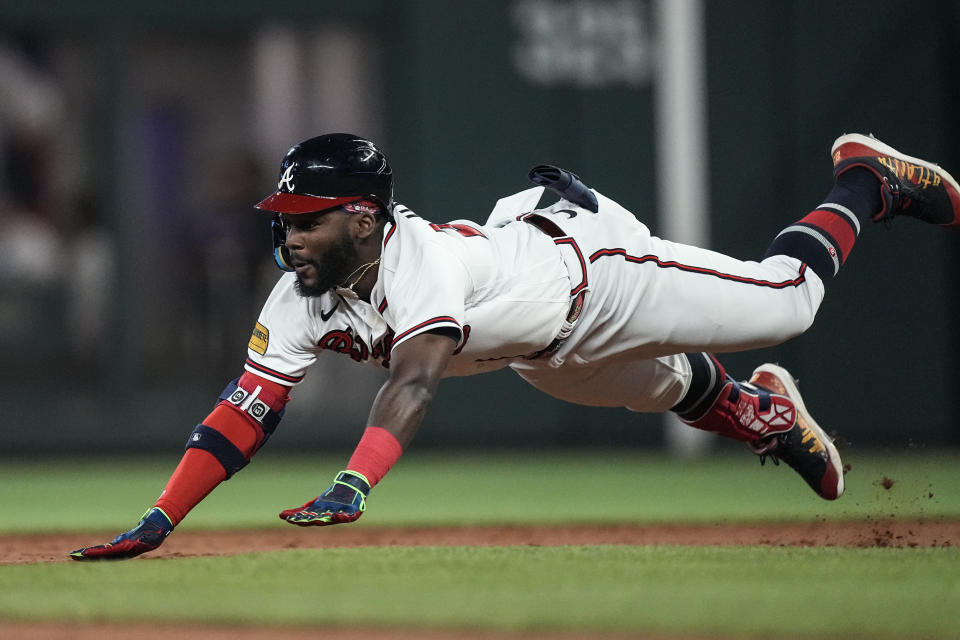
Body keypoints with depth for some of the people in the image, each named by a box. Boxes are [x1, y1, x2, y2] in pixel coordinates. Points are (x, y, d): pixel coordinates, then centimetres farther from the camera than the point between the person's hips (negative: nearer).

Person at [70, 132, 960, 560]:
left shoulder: (424, 260, -44)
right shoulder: (301, 303, -25)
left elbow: (414, 380, -59)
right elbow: (245, 411, -26)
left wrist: (353, 484, -73)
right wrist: (158, 522, -36)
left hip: (592, 262, -6)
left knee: (786, 297, 8)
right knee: (667, 388, 27)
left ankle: (864, 177, 33)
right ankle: (759, 412, 58)